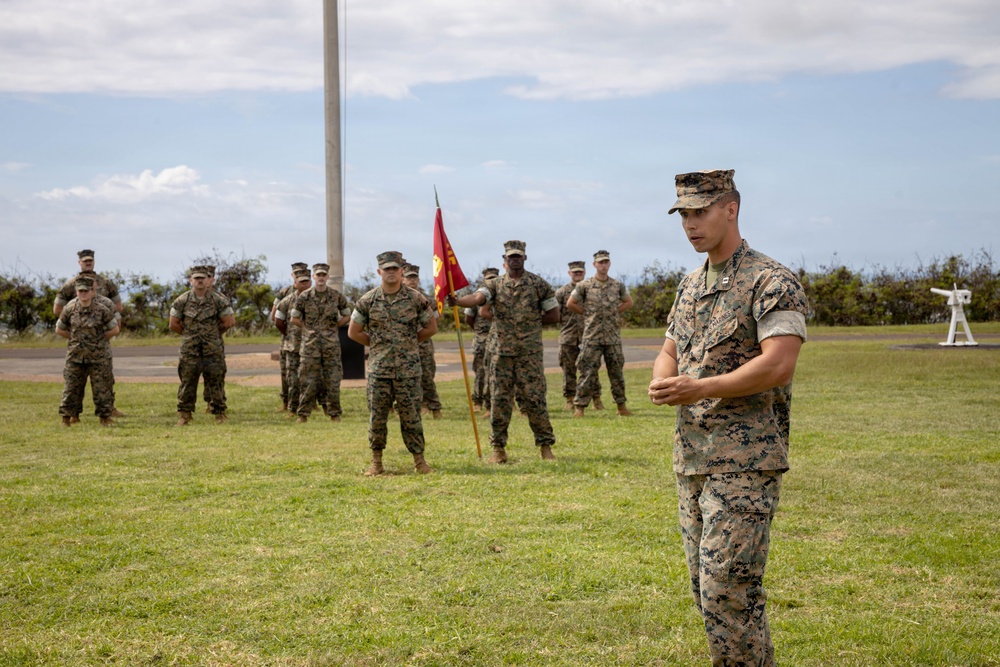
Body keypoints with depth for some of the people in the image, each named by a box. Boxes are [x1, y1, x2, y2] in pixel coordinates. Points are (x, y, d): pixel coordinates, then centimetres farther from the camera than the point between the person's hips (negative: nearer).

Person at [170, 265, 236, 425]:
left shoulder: (219, 300, -2)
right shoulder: (182, 301, 0)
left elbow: (229, 322, 1)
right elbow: (173, 324, 7)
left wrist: (215, 334, 7)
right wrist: (189, 334, 9)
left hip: (213, 350, -1)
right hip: (189, 350, 1)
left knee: (216, 381, 2)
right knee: (187, 382, 2)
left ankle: (220, 414, 9)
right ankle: (184, 415, 8)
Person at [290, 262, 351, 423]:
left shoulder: (337, 296, 2)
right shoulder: (304, 297, 0)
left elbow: (347, 315, 14)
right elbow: (294, 318, 8)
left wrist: (334, 327, 6)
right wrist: (308, 328, 3)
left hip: (332, 344, 1)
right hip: (310, 344, -1)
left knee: (333, 380, 2)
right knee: (308, 381, 0)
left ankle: (334, 413, 10)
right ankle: (303, 414, 6)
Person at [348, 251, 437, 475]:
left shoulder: (415, 299, -1)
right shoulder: (368, 300, 1)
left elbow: (431, 327, 9)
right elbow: (353, 332, 9)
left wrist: (409, 343, 6)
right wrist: (376, 345, 5)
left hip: (408, 368, -1)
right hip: (379, 368, 1)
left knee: (411, 415, 2)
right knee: (377, 415, 3)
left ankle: (419, 461, 10)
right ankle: (376, 461, 13)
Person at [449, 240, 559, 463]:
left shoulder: (538, 284, 4)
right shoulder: (495, 285, 6)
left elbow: (554, 314, 7)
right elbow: (477, 297, -14)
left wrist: (531, 322, -1)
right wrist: (457, 301, -34)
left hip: (530, 352, -2)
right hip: (502, 351, 2)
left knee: (534, 399, -2)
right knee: (499, 399, 1)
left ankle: (545, 445, 9)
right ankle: (498, 448, 9)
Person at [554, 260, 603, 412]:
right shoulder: (562, 292, 7)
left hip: (588, 336, 0)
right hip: (568, 336, 0)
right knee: (568, 369, 3)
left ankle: (596, 399, 7)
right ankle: (570, 400, 9)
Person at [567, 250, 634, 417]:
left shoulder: (618, 285, 5)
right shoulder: (585, 286, -2)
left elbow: (628, 302, 19)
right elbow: (570, 304, 6)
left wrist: (614, 313, 7)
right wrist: (588, 313, 3)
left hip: (613, 337, 3)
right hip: (592, 336, -2)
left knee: (617, 371, 8)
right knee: (587, 372, -4)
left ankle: (621, 406, 16)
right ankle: (579, 407, 0)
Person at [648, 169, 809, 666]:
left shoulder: (770, 282, -10)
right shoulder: (690, 287, 16)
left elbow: (777, 365, -20)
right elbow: (670, 352, 22)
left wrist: (699, 389, -22)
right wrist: (661, 383, -2)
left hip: (746, 460, -8)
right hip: (693, 456, 8)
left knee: (728, 587, -12)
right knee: (705, 586, 12)